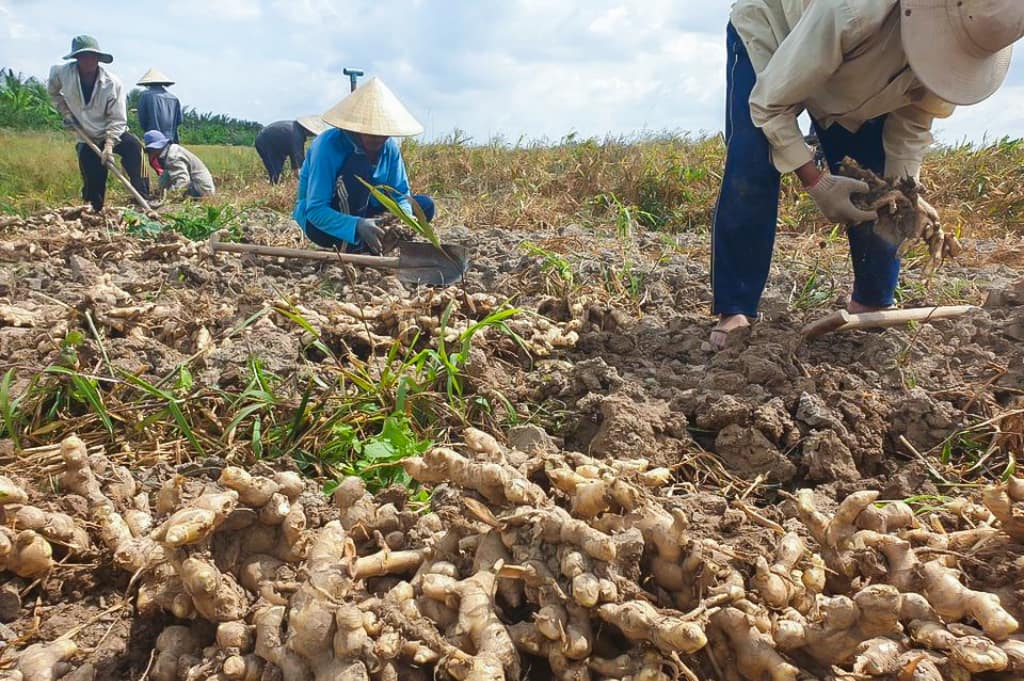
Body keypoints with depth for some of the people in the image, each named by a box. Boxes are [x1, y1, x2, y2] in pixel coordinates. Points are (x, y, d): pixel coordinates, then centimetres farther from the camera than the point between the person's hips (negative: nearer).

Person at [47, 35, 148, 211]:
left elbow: (117, 119, -18)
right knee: (93, 184, -2)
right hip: (87, 139, 2)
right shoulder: (62, 73, -13)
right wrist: (66, 112, -3)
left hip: (114, 133, -2)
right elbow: (53, 91, 11)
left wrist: (109, 145, -29)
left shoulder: (112, 83, -20)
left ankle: (141, 197, -32)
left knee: (133, 146, -34)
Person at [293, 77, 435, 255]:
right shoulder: (328, 146, -26)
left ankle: (364, 245, -12)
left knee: (424, 205, -9)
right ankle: (350, 246, -25)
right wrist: (357, 226, -46)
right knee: (360, 165, -31)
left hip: (362, 214, 6)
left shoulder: (389, 147, -9)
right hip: (320, 222, -6)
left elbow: (400, 194, -5)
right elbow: (315, 210, -30)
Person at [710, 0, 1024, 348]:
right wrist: (816, 182, -35)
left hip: (851, 81, 5)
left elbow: (914, 120, -7)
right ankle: (734, 312, -16)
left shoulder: (966, 37, -24)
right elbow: (769, 104, -33)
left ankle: (872, 303, 15)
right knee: (750, 177, -24)